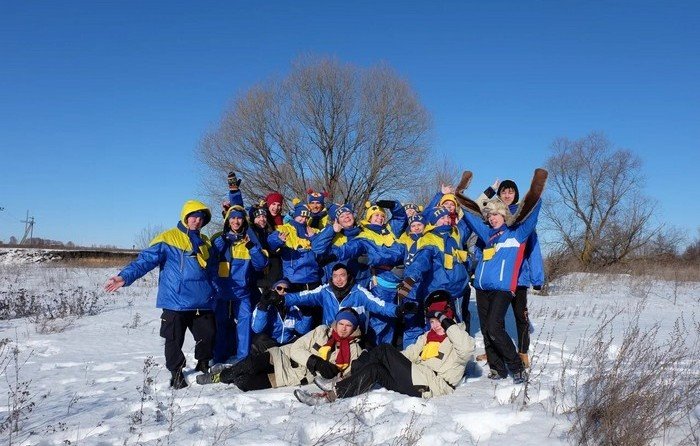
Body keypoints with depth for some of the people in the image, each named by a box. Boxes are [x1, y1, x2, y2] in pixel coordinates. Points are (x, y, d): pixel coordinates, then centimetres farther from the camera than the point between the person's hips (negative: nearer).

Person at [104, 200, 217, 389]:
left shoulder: (205, 242, 16)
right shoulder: (168, 238, -2)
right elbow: (146, 260, -10)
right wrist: (125, 276, -21)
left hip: (203, 303, 5)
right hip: (176, 302, -4)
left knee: (208, 336, 7)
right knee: (174, 341, 2)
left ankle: (203, 367, 30)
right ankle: (176, 373, 22)